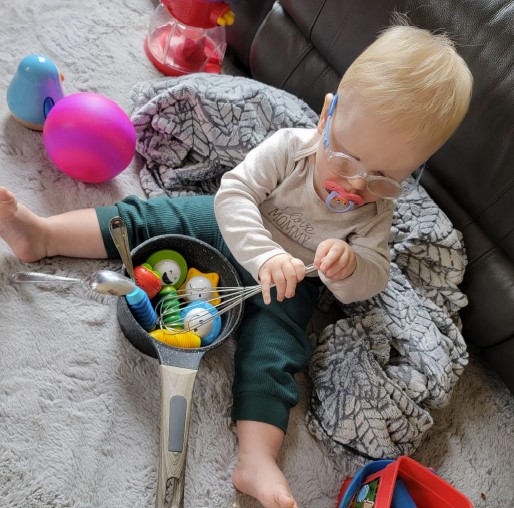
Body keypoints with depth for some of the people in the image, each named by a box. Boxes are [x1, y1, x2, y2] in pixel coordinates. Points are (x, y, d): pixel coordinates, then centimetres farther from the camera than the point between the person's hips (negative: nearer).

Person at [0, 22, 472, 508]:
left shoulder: (375, 210, -16)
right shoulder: (289, 146, -23)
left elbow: (371, 279, -14)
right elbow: (234, 193, -28)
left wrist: (348, 264, -40)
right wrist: (265, 255, -45)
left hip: (289, 284, -1)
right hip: (233, 231, 1)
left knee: (273, 349, -21)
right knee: (149, 217, -8)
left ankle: (256, 461, -25)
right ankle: (41, 233, -1)